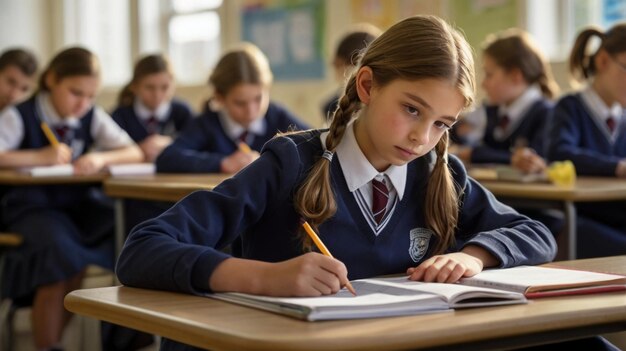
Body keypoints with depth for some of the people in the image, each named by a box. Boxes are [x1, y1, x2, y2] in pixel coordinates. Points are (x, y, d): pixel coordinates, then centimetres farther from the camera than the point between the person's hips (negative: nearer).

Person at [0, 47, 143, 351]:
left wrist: (102, 158, -19)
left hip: (80, 201, 4)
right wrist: (41, 157, -24)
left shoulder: (93, 117, 8)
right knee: (62, 250, -34)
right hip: (32, 205, -4)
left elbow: (135, 153, 2)